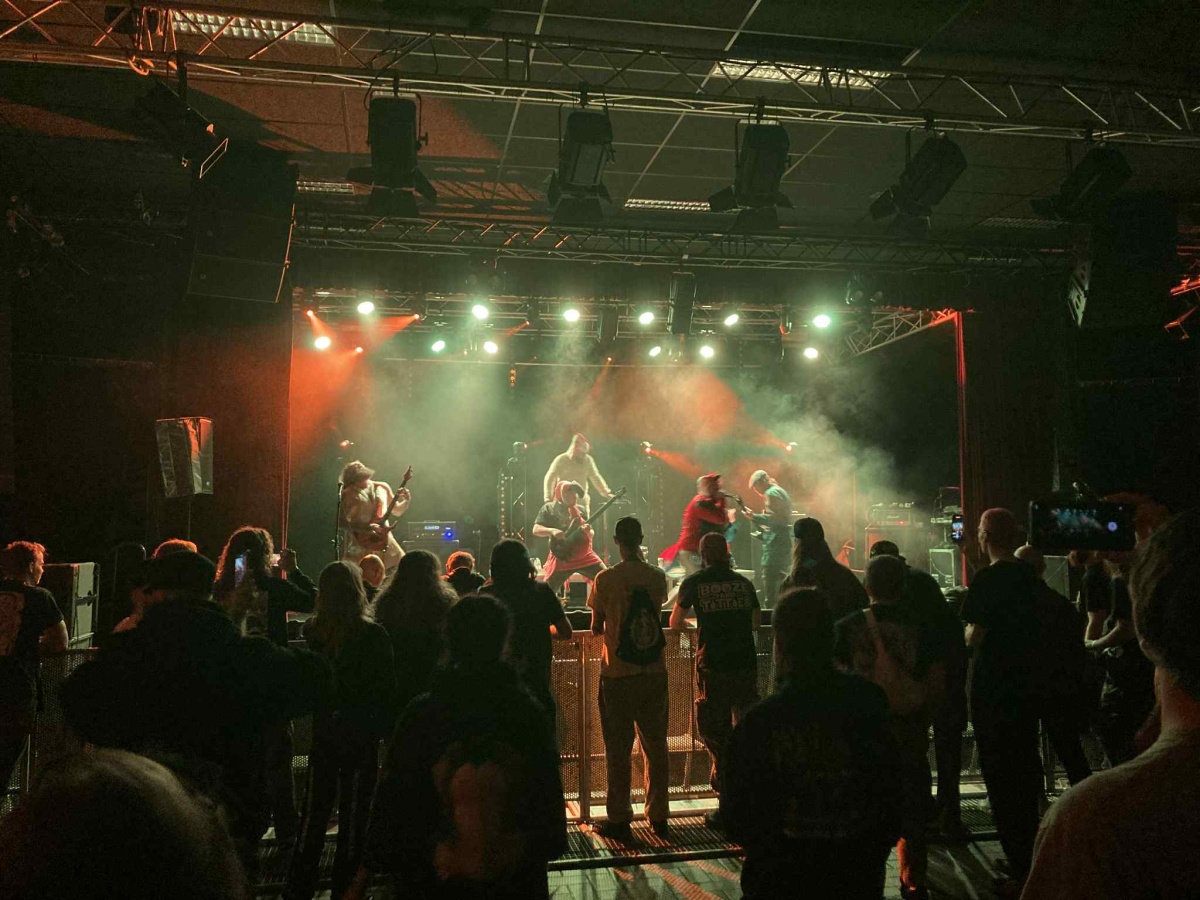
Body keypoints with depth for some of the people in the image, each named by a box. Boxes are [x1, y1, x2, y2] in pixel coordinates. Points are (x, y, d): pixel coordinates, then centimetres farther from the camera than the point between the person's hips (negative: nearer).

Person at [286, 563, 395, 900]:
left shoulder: (314, 631, -6)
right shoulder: (372, 635, -17)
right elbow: (387, 689, -11)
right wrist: (386, 729, 0)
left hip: (324, 731, 4)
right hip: (362, 734, -4)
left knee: (314, 812, 16)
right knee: (353, 814, 8)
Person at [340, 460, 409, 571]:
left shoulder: (383, 487, 12)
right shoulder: (348, 495, 0)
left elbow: (397, 511, 20)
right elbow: (342, 522, -4)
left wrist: (406, 501, 0)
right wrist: (365, 528, -16)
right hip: (360, 545, -3)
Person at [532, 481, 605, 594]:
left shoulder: (581, 510, 13)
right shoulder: (549, 509, 2)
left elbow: (591, 534, 12)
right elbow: (536, 530, -7)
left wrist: (588, 531, -11)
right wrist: (552, 530, -24)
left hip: (584, 555, 4)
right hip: (561, 558, -3)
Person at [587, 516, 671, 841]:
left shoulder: (606, 579, -11)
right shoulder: (657, 576, 0)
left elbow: (596, 627, -3)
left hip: (618, 674, -4)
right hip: (655, 672, 4)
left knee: (618, 750, 6)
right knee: (656, 747, 13)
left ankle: (619, 821, 12)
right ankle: (659, 817, 22)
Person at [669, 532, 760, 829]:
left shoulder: (694, 582, 2)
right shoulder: (744, 582, 9)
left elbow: (675, 622, 11)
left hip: (713, 667, -3)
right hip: (746, 663, 3)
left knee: (716, 734, 7)